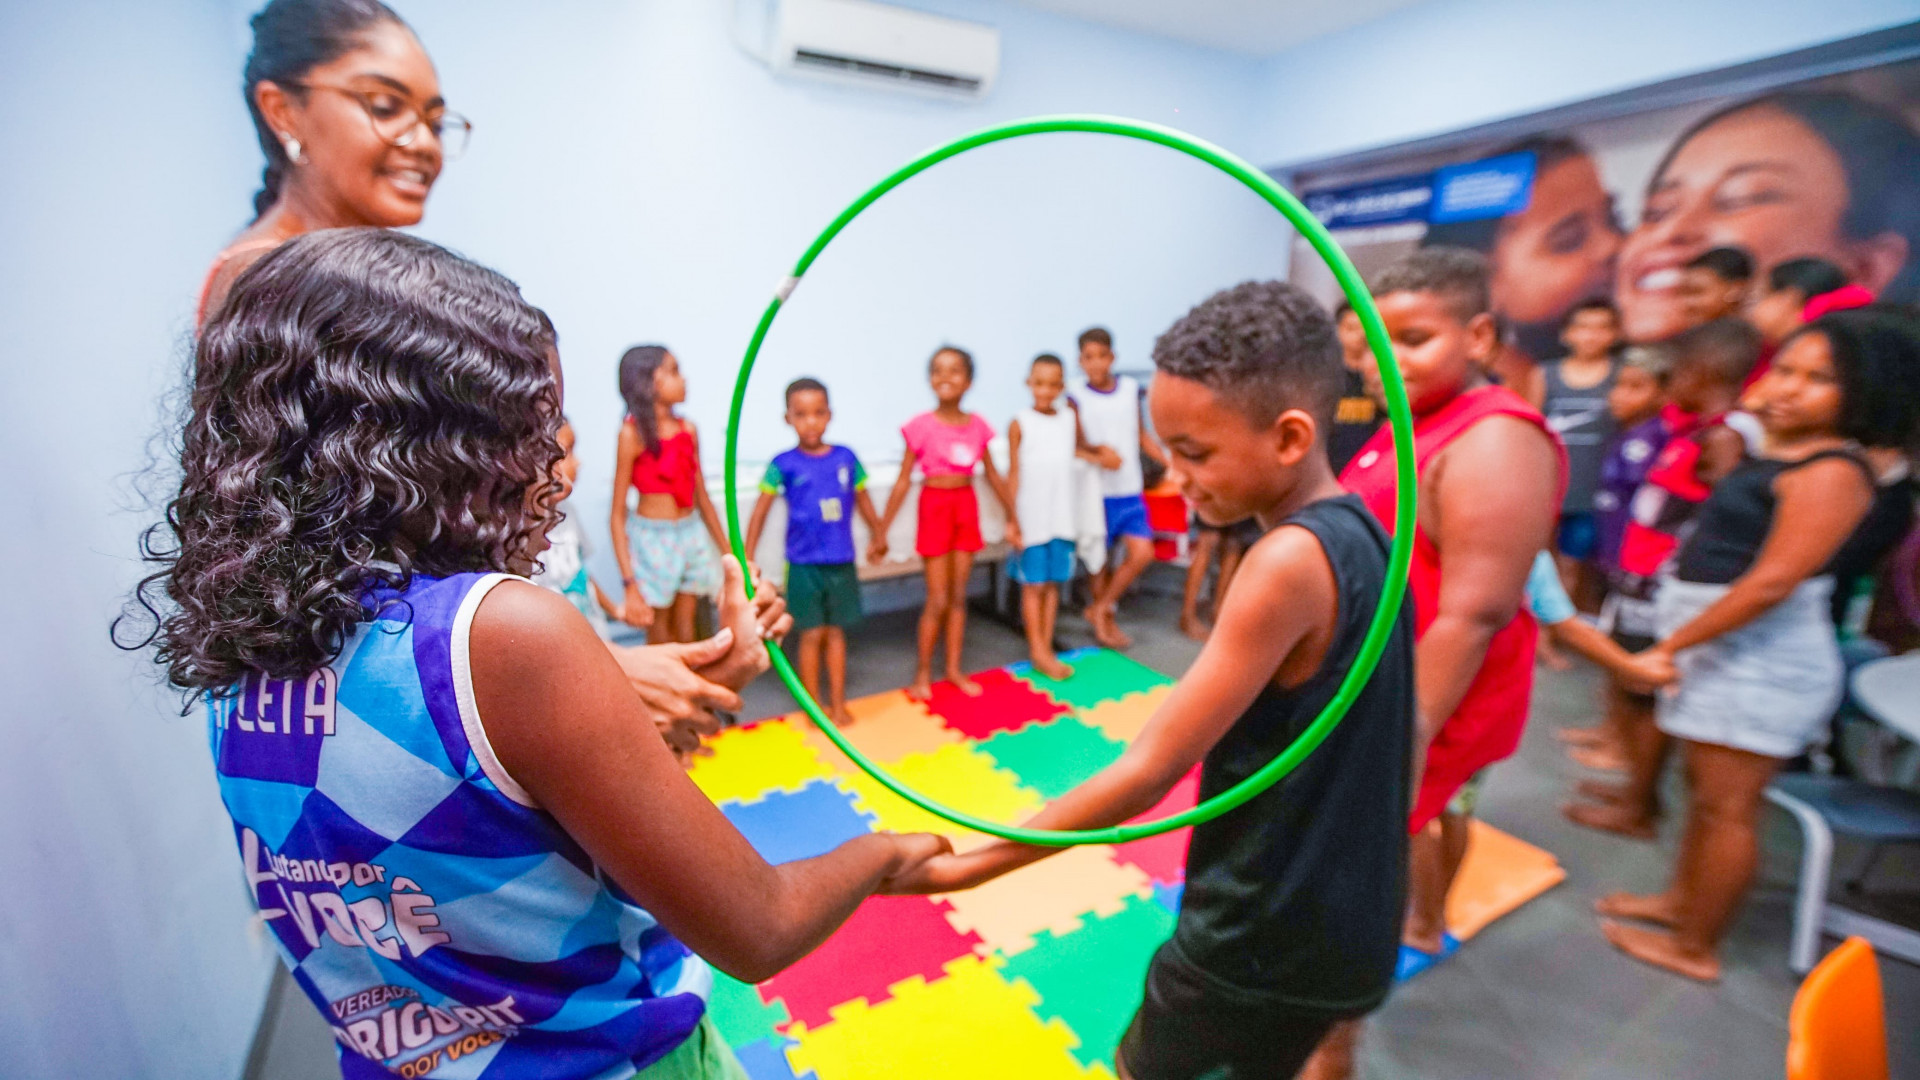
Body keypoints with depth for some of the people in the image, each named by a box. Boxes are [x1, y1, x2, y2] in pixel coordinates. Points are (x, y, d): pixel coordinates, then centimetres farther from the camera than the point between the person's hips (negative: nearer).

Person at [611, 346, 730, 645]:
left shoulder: (688, 429, 4)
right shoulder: (633, 433, -10)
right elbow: (618, 513, -11)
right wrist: (630, 583, -17)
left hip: (692, 534, 5)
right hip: (652, 538, -5)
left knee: (686, 628, 12)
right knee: (660, 636, 8)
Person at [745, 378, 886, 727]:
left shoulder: (846, 458, 0)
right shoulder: (784, 465, -6)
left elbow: (862, 500, 12)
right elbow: (760, 511, -4)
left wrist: (878, 536, 22)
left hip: (842, 562, 2)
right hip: (804, 564, -2)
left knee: (836, 632, 12)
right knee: (812, 634, 6)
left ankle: (838, 702, 24)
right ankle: (814, 705, 21)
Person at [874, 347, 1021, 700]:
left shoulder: (977, 425, 3)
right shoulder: (922, 426, -9)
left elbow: (993, 475, 12)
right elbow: (903, 480, -7)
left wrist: (1012, 517, 16)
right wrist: (881, 530, -8)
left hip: (967, 506, 4)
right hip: (935, 505, -4)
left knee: (958, 595, 11)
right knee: (938, 600, -1)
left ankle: (954, 668, 24)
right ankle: (922, 673, 16)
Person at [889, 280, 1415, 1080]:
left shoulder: (1289, 561, -27)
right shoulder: (1361, 532, -1)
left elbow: (1145, 775, -26)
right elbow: (1380, 737, 9)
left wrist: (963, 868, -19)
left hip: (1267, 935, -7)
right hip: (1345, 921, 8)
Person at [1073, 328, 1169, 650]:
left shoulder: (1131, 388, 5)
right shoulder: (1077, 396, -5)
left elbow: (1142, 436, 13)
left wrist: (1171, 463, 7)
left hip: (1130, 489, 3)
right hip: (1096, 490, -3)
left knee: (1142, 552, -6)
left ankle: (1099, 609, 11)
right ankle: (1107, 619, 25)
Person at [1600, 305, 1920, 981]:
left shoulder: (1831, 473, -18)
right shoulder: (1776, 455, 11)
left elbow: (1773, 581, -24)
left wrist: (1670, 645, -22)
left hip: (1760, 658, -10)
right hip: (1724, 647, 10)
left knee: (1727, 804, 0)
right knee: (1701, 787, 20)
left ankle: (1695, 949, 13)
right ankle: (1680, 899, 35)